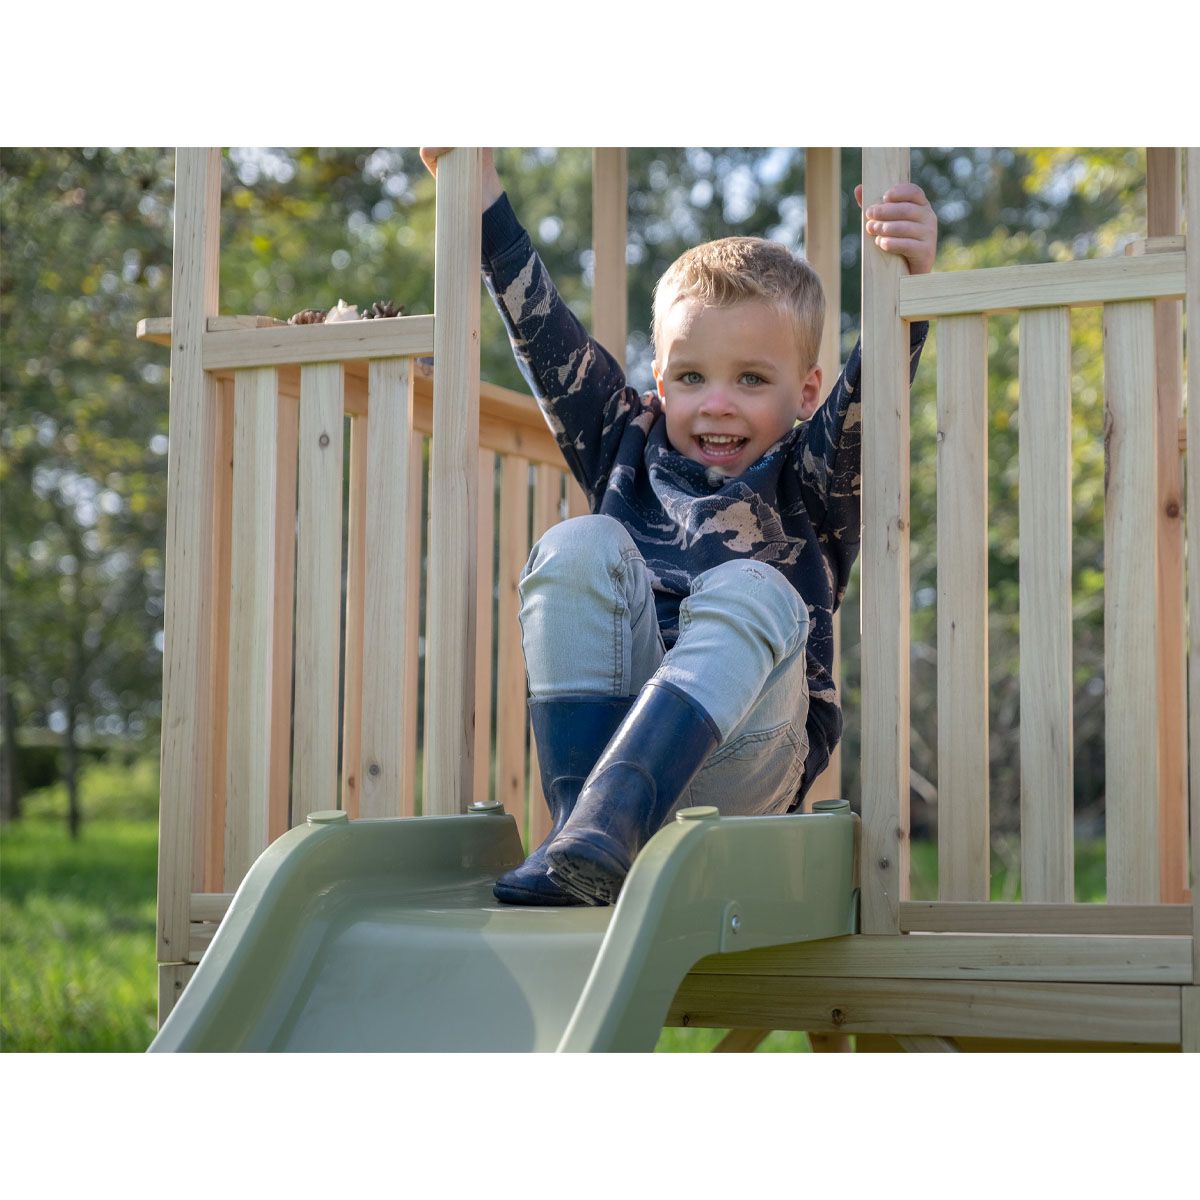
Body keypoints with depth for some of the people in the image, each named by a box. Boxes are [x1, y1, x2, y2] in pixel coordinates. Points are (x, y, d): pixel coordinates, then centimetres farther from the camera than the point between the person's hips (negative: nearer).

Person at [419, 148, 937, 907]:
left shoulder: (808, 482, 12)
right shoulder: (631, 453, 22)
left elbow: (868, 399, -7)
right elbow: (546, 333, 22)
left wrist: (907, 282, -24)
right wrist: (480, 190, 21)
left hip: (738, 768, -3)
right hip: (603, 725, 3)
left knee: (752, 591, -28)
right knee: (580, 548, -16)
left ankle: (600, 835, -49)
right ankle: (576, 813, -32)